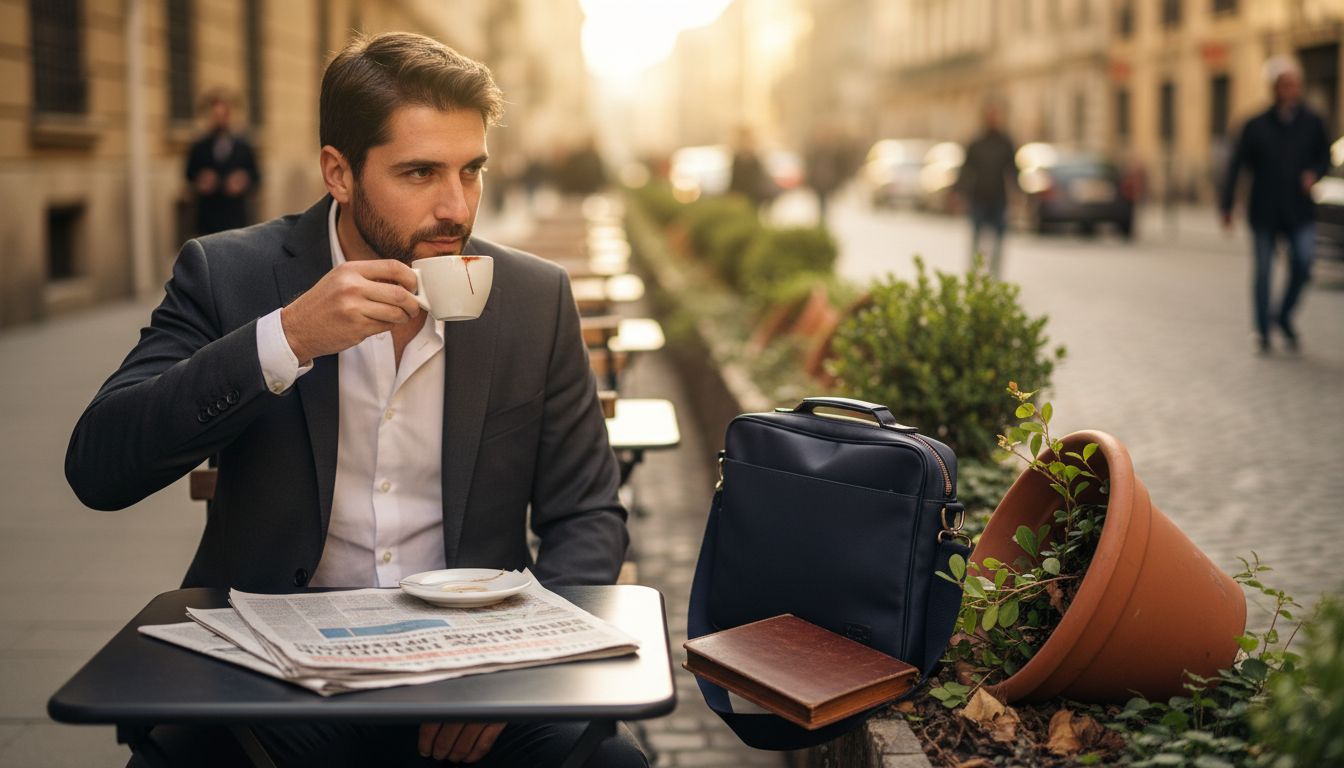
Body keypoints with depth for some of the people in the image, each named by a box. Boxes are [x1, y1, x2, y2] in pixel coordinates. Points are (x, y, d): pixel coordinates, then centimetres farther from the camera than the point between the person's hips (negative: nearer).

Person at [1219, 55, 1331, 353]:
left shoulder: (1312, 123, 5)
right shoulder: (1256, 126, -1)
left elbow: (1324, 156, 16)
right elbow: (1236, 166, 0)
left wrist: (1314, 174, -7)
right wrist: (1226, 206, -3)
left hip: (1299, 211, 1)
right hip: (1264, 211, -1)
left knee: (1303, 263, -14)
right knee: (1263, 270, 3)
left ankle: (1284, 315, 11)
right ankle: (1262, 330, 17)